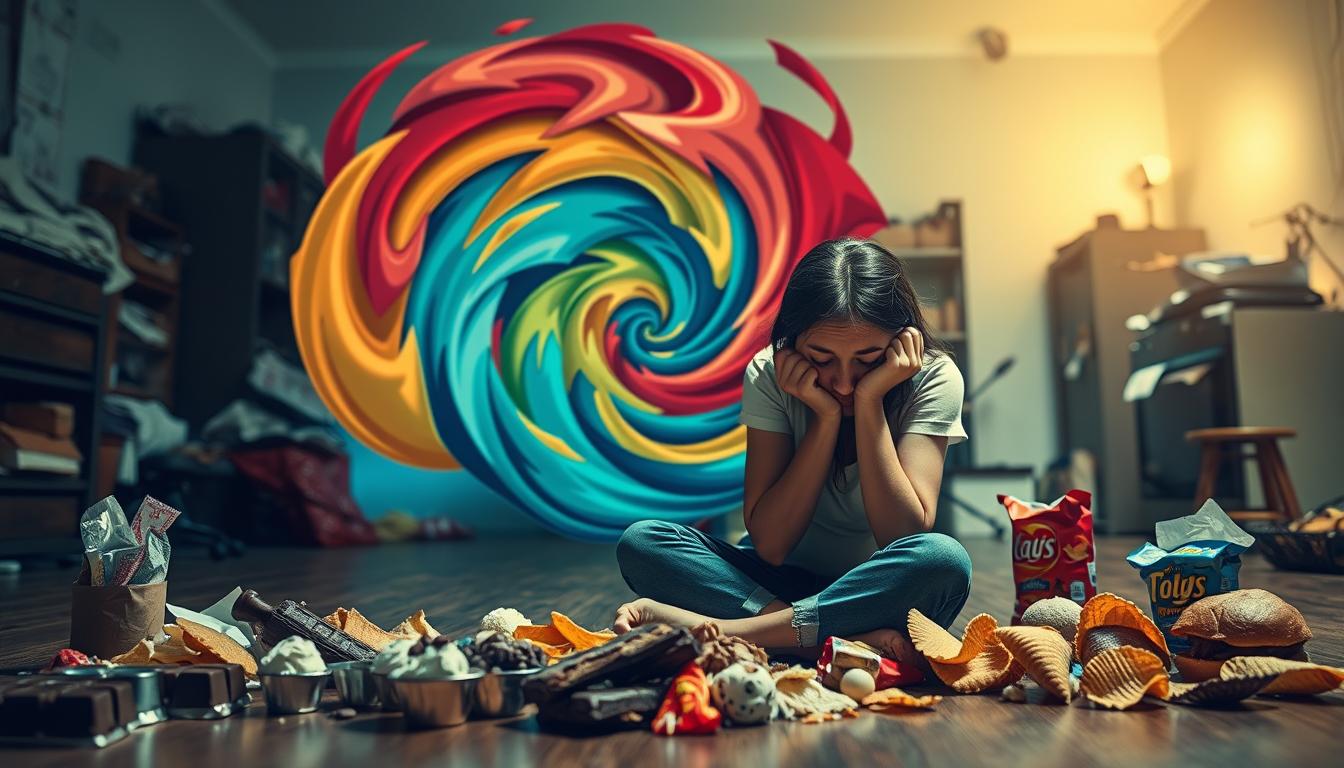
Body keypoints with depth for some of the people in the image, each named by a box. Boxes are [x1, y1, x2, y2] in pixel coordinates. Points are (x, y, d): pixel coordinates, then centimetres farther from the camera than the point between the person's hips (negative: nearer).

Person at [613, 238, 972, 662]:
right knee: (641, 542, -22)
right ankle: (848, 642, -32)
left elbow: (904, 538, -25)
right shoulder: (769, 374, -12)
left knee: (945, 559, -36)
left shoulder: (932, 377, -15)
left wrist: (870, 402, -27)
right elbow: (770, 544, -19)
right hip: (783, 581, 2)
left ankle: (722, 629, -32)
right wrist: (827, 416, -24)